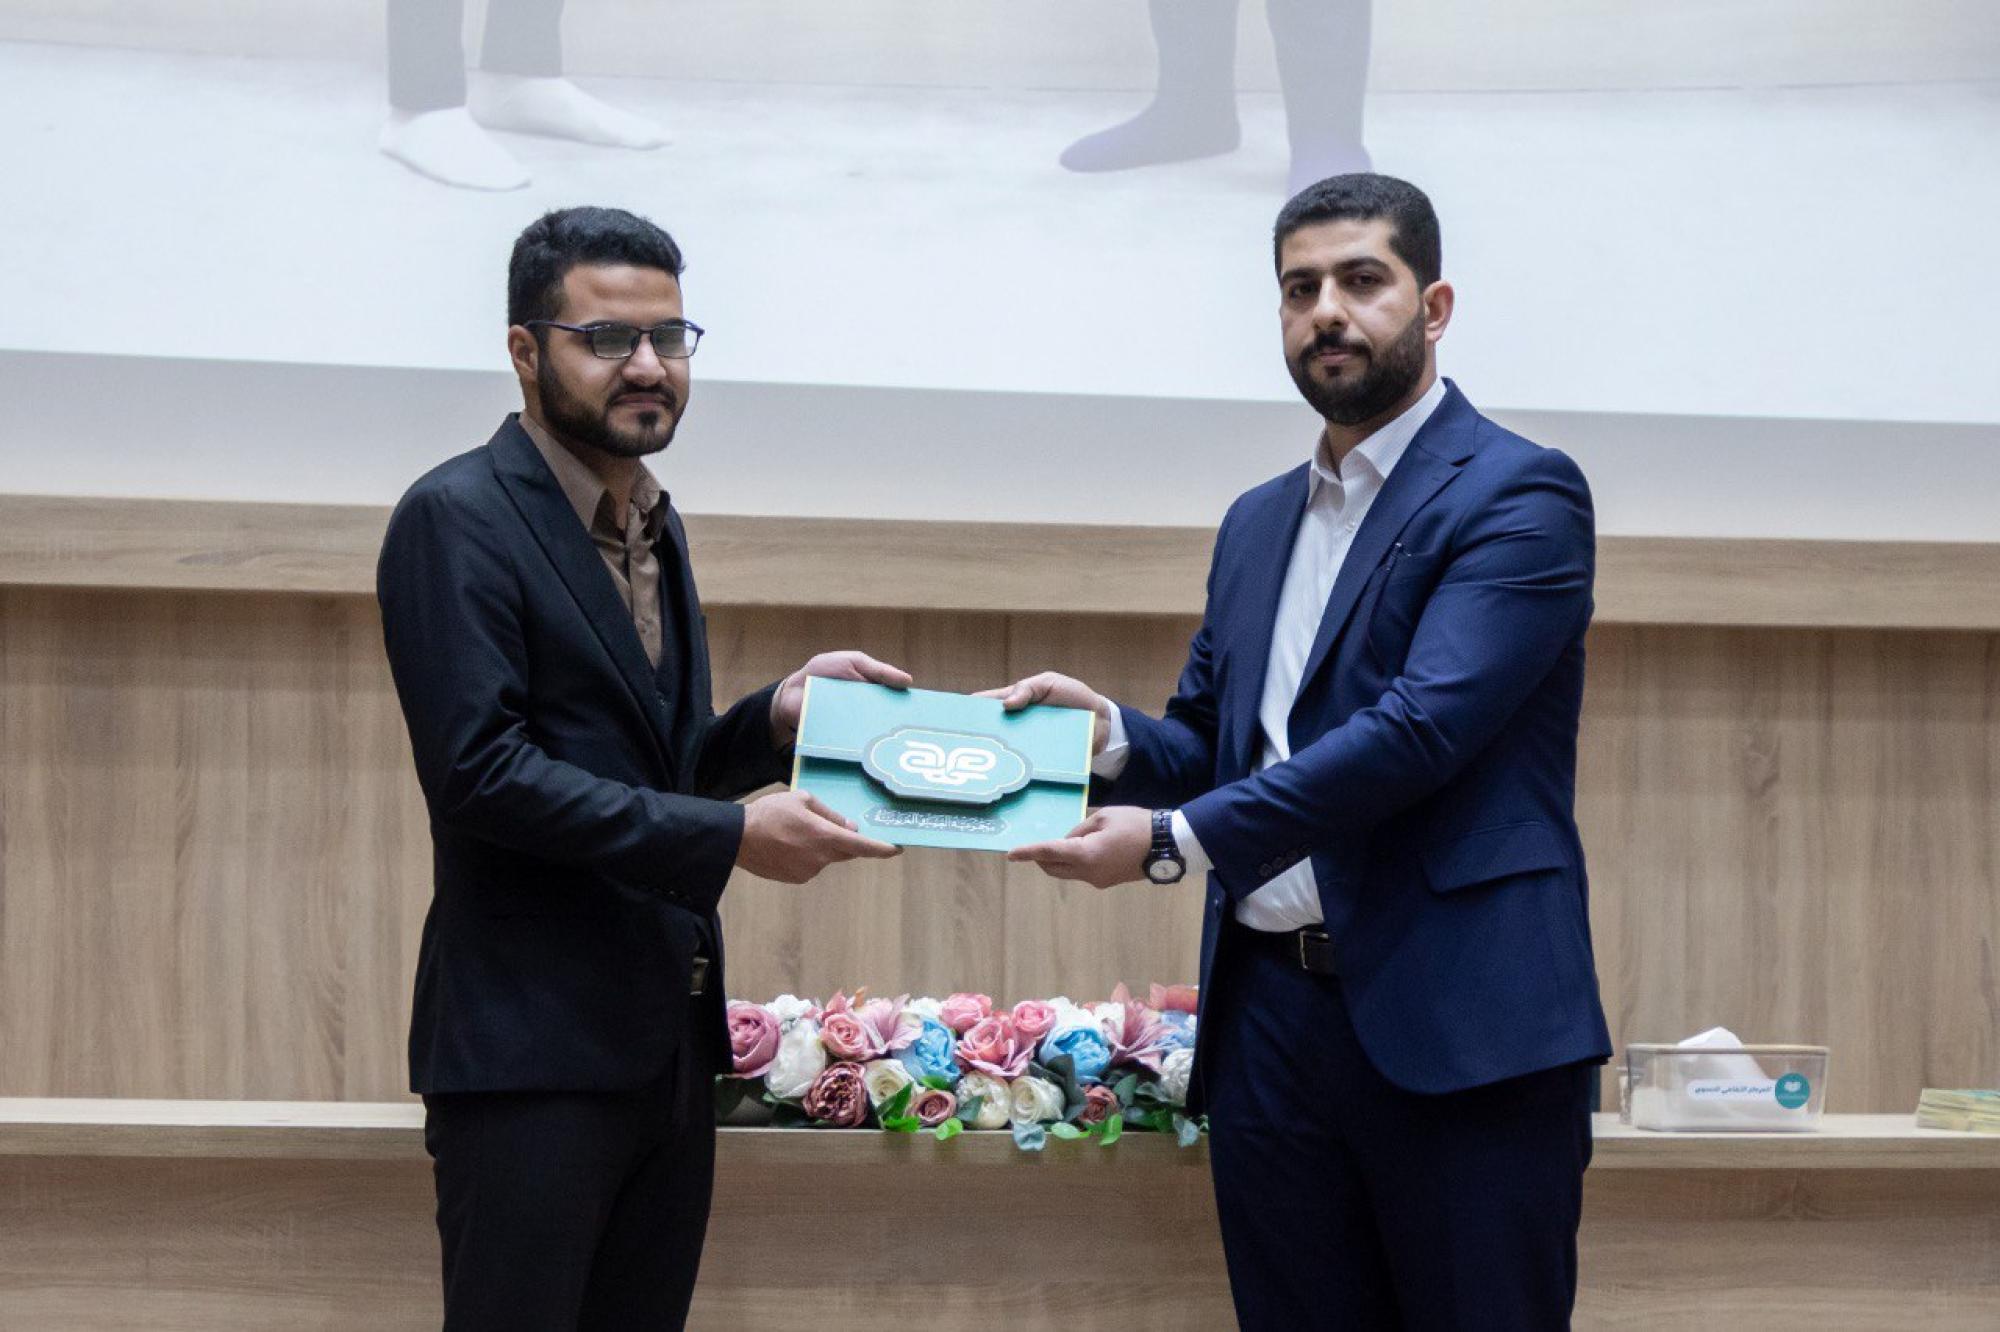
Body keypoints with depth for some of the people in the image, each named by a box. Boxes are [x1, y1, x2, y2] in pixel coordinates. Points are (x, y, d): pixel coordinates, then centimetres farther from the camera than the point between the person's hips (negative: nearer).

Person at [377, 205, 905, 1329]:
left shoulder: (655, 526, 16)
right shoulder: (458, 519, -10)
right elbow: (480, 770, -19)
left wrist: (775, 716, 1)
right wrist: (732, 838, -21)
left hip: (670, 1040, 8)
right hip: (532, 1042, -8)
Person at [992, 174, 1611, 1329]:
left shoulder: (1518, 494, -5)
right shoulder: (1257, 523, 19)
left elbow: (1421, 727, -17)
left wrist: (1175, 840, -18)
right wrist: (1109, 729, -2)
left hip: (1460, 1026, -6)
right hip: (1270, 1017, 6)